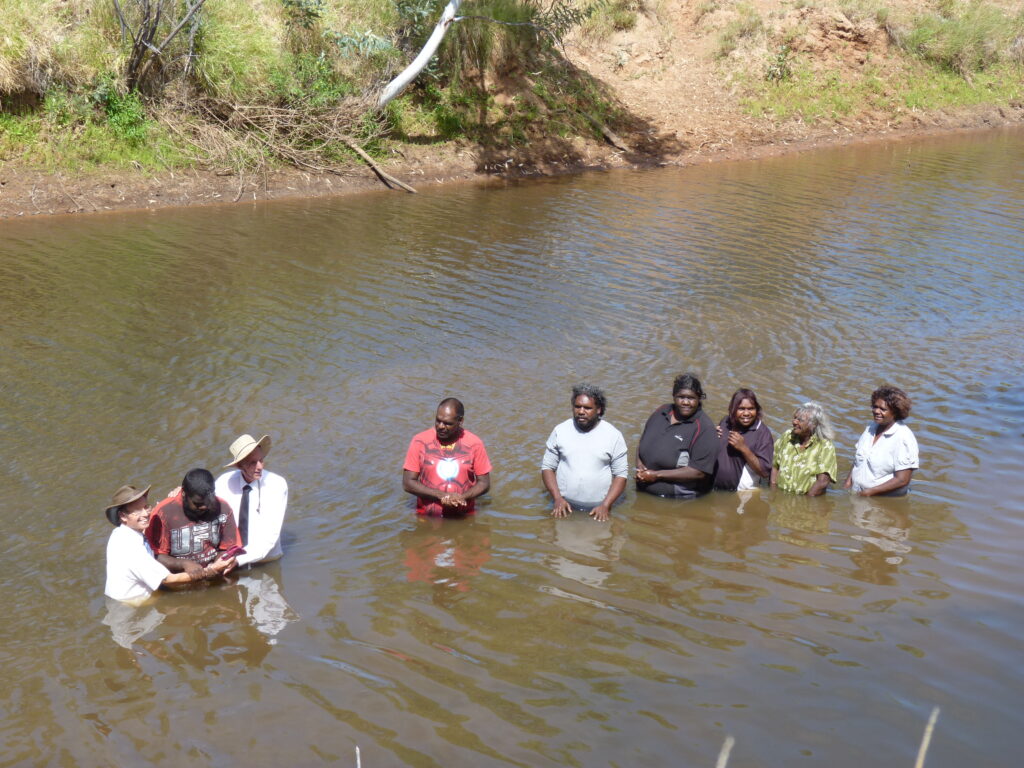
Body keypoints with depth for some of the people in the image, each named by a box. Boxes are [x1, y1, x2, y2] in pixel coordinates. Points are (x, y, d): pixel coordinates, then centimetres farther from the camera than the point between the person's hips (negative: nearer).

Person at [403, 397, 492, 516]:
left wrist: (462, 497, -13)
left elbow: (484, 484, 6)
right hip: (427, 519, 0)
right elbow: (408, 483, -2)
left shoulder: (474, 444, 0)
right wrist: (441, 495, -13)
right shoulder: (420, 442, -2)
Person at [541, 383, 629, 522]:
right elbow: (547, 467, 4)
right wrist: (557, 498, -8)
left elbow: (621, 474, -1)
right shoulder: (560, 431, 1)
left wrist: (605, 505, -12)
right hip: (565, 508, 1)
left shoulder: (614, 435, -3)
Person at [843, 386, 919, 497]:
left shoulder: (904, 438, -12)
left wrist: (869, 492, -13)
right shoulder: (871, 428, 11)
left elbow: (902, 480, -15)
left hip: (886, 502, -6)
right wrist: (848, 482, 4)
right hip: (856, 495, 6)